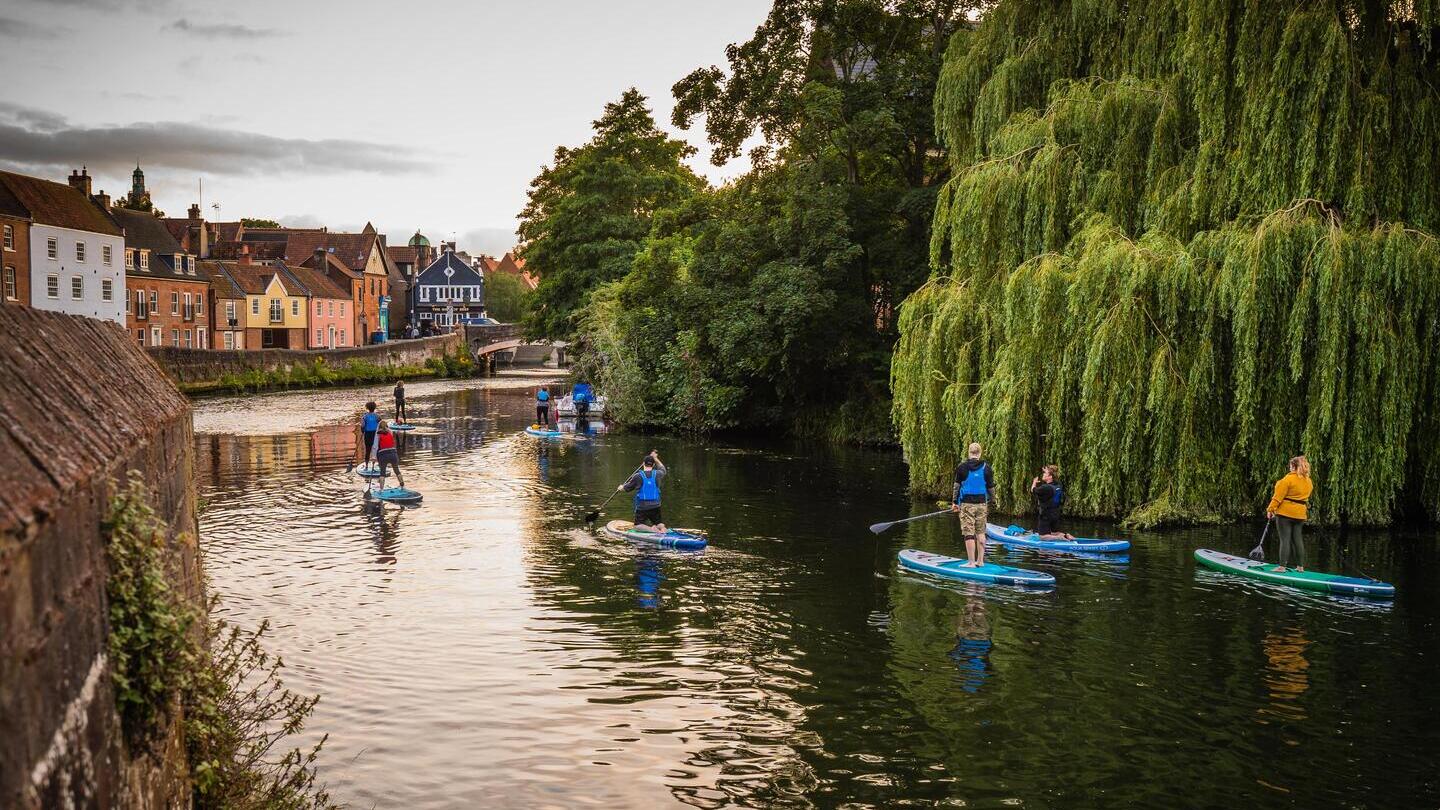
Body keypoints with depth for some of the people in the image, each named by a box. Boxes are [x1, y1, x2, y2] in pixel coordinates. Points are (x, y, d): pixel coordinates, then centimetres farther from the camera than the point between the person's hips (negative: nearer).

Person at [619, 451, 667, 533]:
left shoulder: (638, 476, -9)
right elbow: (662, 469, 26)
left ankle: (651, 529, -21)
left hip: (641, 507, -3)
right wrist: (655, 458, 37)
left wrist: (620, 488, 27)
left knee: (637, 526, 8)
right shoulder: (657, 474, -1)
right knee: (660, 524, 17)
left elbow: (626, 488, 5)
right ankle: (661, 528, -19)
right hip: (655, 507, 3)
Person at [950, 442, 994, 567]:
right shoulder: (986, 467, 1)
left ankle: (971, 562, -3)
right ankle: (980, 560, 14)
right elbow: (991, 488, 5)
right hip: (981, 504, 3)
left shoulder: (962, 466, -3)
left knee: (969, 533, -3)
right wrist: (989, 500, 22)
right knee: (980, 532, 11)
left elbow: (957, 486, 0)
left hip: (966, 504, -3)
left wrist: (954, 502, 7)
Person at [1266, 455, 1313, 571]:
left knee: (1285, 539, -5)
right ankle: (1300, 566, 15)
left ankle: (1282, 566, -6)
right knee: (1298, 539, 12)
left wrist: (1270, 509, -9)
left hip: (1285, 513, -6)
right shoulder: (1309, 481, 9)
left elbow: (1278, 496, -14)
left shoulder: (1289, 478, -13)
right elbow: (1306, 496, 16)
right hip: (1300, 514, 6)